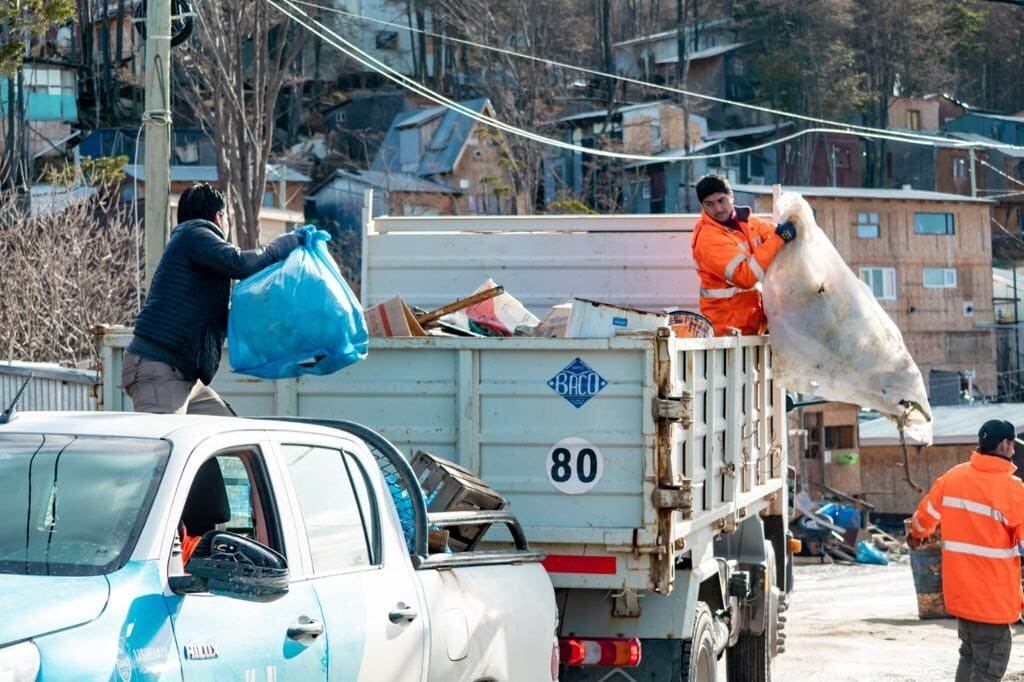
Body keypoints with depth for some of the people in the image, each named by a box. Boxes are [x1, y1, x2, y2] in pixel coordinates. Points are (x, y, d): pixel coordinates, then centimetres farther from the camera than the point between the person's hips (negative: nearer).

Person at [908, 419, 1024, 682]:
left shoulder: (952, 478, 2)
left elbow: (924, 516, 16)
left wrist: (916, 535, 38)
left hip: (959, 589, 7)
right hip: (992, 599, -7)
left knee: (970, 656, 20)